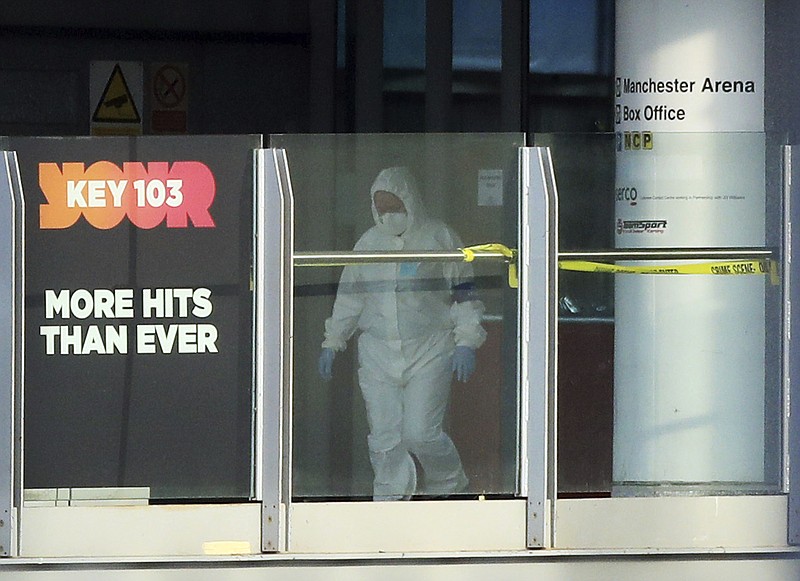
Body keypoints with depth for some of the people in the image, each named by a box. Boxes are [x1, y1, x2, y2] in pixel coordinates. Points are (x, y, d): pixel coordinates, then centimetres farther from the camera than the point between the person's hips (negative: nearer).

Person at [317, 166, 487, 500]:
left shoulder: (440, 238, 1)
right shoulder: (368, 243, 12)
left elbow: (464, 293, 1)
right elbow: (349, 297, 19)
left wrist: (466, 343, -7)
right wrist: (332, 343, 15)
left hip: (429, 351, -4)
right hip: (378, 354, 4)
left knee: (420, 434, -10)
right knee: (384, 438, 1)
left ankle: (448, 487, 15)